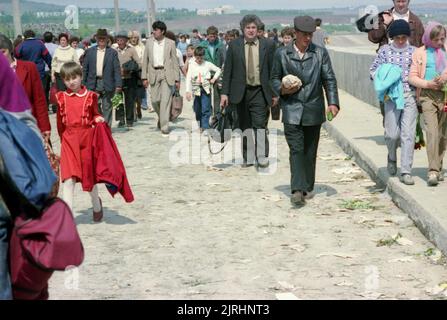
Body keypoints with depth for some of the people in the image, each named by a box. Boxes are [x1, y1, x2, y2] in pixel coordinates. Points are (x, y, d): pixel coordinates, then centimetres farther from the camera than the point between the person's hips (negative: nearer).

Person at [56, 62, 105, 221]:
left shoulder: (90, 96, 0)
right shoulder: (62, 98, 5)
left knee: (89, 175, 13)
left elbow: (95, 115, 10)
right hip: (69, 139, 1)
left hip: (87, 138, 0)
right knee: (68, 178, -10)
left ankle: (96, 205, 40)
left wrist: (98, 119, -11)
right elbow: (60, 122, 13)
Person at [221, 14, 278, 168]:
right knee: (245, 127, 7)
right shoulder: (234, 45, 4)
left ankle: (262, 157, -5)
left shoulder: (268, 46, 2)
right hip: (241, 92, 1)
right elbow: (227, 70, 4)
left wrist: (275, 93, 3)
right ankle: (248, 158, 15)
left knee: (260, 124, -10)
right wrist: (225, 92, -2)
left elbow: (273, 70, 5)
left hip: (260, 92, -1)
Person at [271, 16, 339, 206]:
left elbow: (329, 79, 3)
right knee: (296, 149, -12)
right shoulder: (282, 54, 4)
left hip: (313, 110, 2)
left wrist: (333, 102, -9)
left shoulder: (320, 53, 5)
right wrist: (281, 89, -9)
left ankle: (308, 187, 22)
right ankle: (297, 190, -18)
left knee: (310, 151, 9)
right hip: (292, 110, -1)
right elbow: (275, 78, 13)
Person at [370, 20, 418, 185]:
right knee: (392, 133, -1)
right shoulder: (385, 50, 4)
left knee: (408, 134, -5)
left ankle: (406, 172, -1)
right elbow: (373, 70, 10)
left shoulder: (413, 51, 6)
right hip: (392, 97, 0)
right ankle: (392, 157, 32)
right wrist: (384, 82, -6)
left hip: (410, 96, 1)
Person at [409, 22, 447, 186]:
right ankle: (433, 171, -19)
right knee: (432, 132, -16)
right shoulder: (420, 53, 5)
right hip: (428, 95, -3)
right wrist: (428, 84, -13)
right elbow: (413, 77, 2)